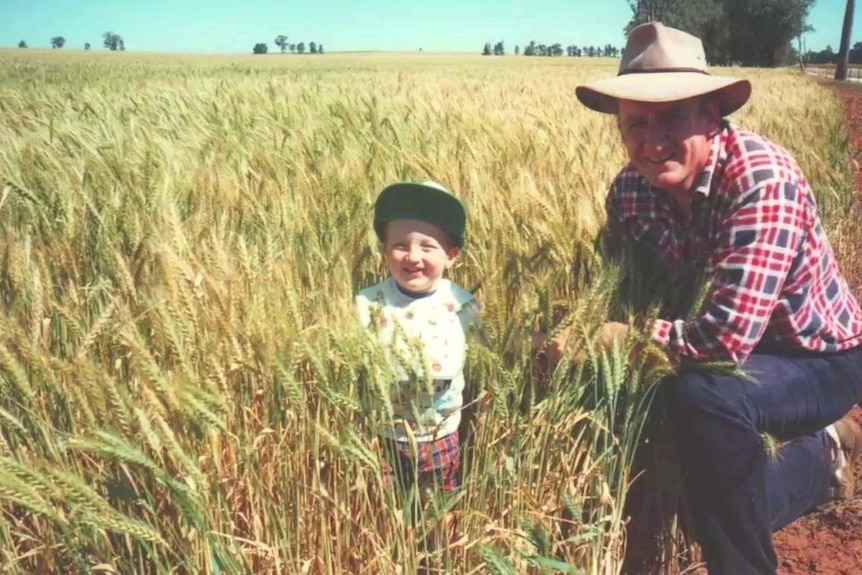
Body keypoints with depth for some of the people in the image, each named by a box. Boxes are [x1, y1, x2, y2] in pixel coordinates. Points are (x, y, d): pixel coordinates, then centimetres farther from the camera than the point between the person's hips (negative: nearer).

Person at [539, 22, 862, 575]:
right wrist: (568, 332, -21)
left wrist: (604, 338, -33)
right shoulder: (631, 188, -13)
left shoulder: (761, 179, -32)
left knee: (702, 396, -36)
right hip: (745, 355, 7)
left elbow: (727, 338, -39)